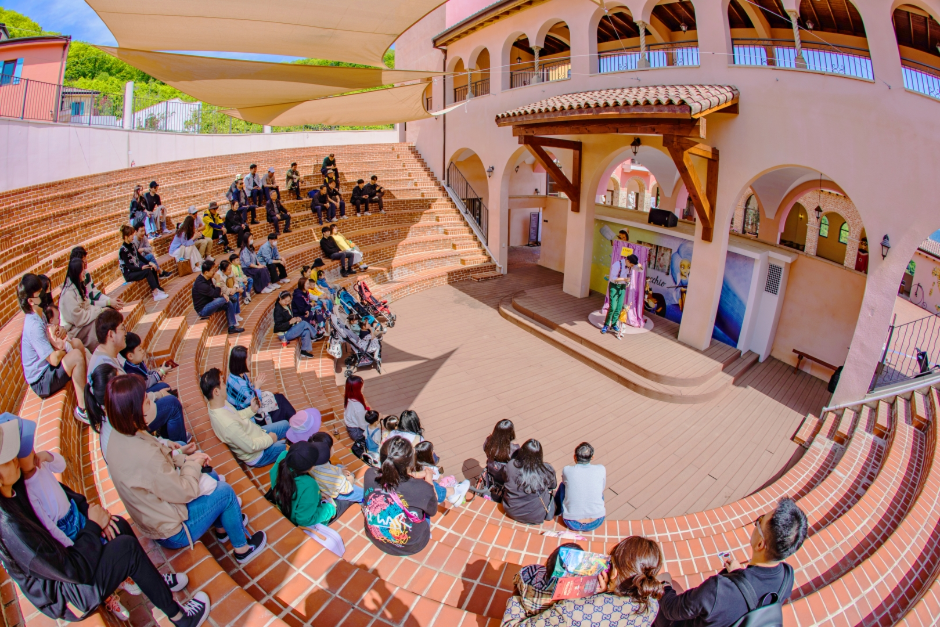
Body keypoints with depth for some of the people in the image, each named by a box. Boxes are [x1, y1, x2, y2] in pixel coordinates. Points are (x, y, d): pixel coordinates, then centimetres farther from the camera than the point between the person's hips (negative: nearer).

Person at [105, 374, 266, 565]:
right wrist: (193, 464, -8)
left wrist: (185, 458, -2)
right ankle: (242, 549, 21)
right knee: (225, 491, 2)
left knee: (212, 477, 19)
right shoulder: (144, 455, -38)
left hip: (152, 518, 9)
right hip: (171, 533, -9)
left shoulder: (119, 436, -10)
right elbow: (184, 492, -24)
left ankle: (222, 529, 37)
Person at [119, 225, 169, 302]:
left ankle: (156, 289, -8)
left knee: (152, 269, -9)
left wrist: (149, 263, -2)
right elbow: (128, 266, -22)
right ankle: (156, 294, -28)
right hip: (129, 274, -8)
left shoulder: (132, 245, 7)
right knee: (148, 271, -26)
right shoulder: (123, 250, -17)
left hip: (136, 269, 8)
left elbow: (139, 257, 12)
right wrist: (141, 268, -32)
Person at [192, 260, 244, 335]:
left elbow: (214, 291, 12)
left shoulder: (207, 278, 3)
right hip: (202, 310, -10)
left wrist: (222, 294, -6)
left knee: (229, 303, 0)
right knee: (222, 300, -30)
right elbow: (215, 294, -25)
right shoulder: (201, 284, -28)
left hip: (208, 304, 10)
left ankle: (232, 327, 1)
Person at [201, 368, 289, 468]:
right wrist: (269, 439, -14)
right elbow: (251, 447, -29)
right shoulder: (228, 424, -40)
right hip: (257, 456, -8)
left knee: (286, 424, 22)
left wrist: (252, 410, -5)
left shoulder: (220, 403, -13)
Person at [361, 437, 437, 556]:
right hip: (410, 547, -3)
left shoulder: (369, 475, -26)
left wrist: (410, 476, 7)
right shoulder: (422, 489, -36)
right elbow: (433, 510, -12)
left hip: (375, 539, 3)